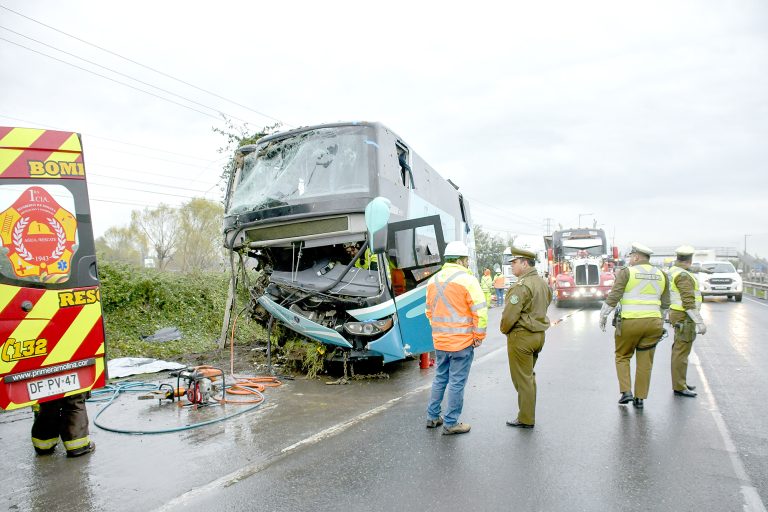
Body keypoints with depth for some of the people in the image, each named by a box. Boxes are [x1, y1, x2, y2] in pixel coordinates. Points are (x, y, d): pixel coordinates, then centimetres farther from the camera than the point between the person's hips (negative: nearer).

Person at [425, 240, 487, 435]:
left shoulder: (433, 280, 8)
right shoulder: (466, 279, -13)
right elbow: (480, 311, -16)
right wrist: (479, 336, -6)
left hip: (439, 341, 7)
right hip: (462, 342, -6)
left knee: (440, 378, 19)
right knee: (457, 382, 4)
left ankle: (432, 417, 27)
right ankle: (450, 424, 12)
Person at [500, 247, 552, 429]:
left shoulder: (522, 285, -21)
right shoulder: (543, 283, 10)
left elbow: (510, 313, -21)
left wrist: (504, 329, -4)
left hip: (521, 336, -9)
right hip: (539, 334, 10)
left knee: (522, 378, 1)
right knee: (529, 376, 20)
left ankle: (526, 419, 11)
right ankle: (528, 414, 29)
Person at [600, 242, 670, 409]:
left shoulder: (626, 272, -5)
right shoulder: (661, 275, 11)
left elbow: (613, 297, -9)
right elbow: (665, 303, 16)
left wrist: (603, 317, 1)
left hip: (630, 322, -4)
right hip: (653, 322, 4)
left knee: (622, 356, 13)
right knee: (645, 361, 10)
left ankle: (626, 391, 4)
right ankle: (640, 398, 14)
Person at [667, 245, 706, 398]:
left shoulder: (673, 270, 11)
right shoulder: (683, 276, -19)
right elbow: (689, 302, -24)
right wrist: (700, 322, -22)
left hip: (677, 314, 10)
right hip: (685, 317, -10)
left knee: (679, 350, 17)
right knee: (682, 352, -5)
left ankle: (680, 382, 27)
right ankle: (679, 387, 1)